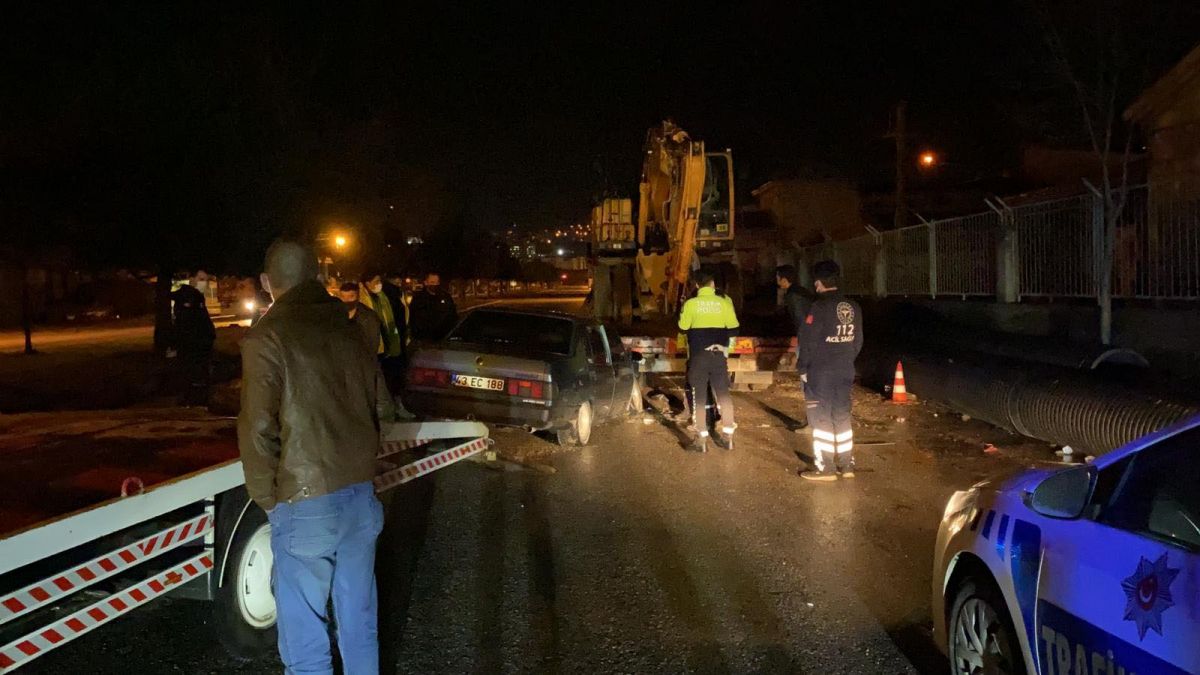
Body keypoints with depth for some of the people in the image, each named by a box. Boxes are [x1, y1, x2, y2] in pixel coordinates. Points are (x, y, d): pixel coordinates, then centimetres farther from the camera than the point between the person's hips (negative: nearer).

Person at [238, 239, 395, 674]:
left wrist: (266, 498, -1)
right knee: (359, 617, 19)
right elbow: (383, 409, 12)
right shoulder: (347, 329, 7)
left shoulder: (267, 337, -10)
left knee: (304, 630, 7)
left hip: (306, 504, -6)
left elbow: (259, 430, -14)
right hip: (360, 495, 6)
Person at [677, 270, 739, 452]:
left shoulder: (691, 303, -7)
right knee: (723, 393, 11)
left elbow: (683, 327, 3)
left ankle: (702, 439, 3)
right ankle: (728, 435, 12)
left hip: (698, 355, -2)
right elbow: (733, 329, 4)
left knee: (699, 396, 4)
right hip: (718, 354, 2)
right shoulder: (724, 302, -1)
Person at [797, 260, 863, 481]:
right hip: (845, 372, 6)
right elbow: (858, 341, 11)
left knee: (821, 420, 2)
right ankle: (847, 465, 19)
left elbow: (808, 342, -14)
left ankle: (825, 468, 6)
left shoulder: (819, 307, -16)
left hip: (820, 373, -6)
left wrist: (802, 368, -3)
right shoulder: (853, 307, 5)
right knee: (842, 417, 14)